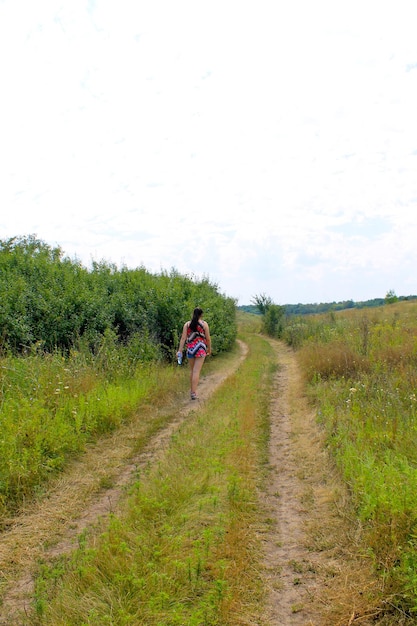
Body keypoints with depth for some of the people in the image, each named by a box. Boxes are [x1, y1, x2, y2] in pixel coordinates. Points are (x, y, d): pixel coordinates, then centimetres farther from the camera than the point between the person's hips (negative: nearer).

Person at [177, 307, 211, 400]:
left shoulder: (187, 324, 4)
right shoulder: (204, 324, -2)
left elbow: (183, 338, -2)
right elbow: (208, 338, 0)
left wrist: (180, 350, -2)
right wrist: (209, 349, 14)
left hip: (190, 349, 3)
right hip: (200, 349, -3)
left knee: (192, 370, 18)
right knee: (196, 371, -5)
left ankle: (192, 390, 26)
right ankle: (193, 392, -10)